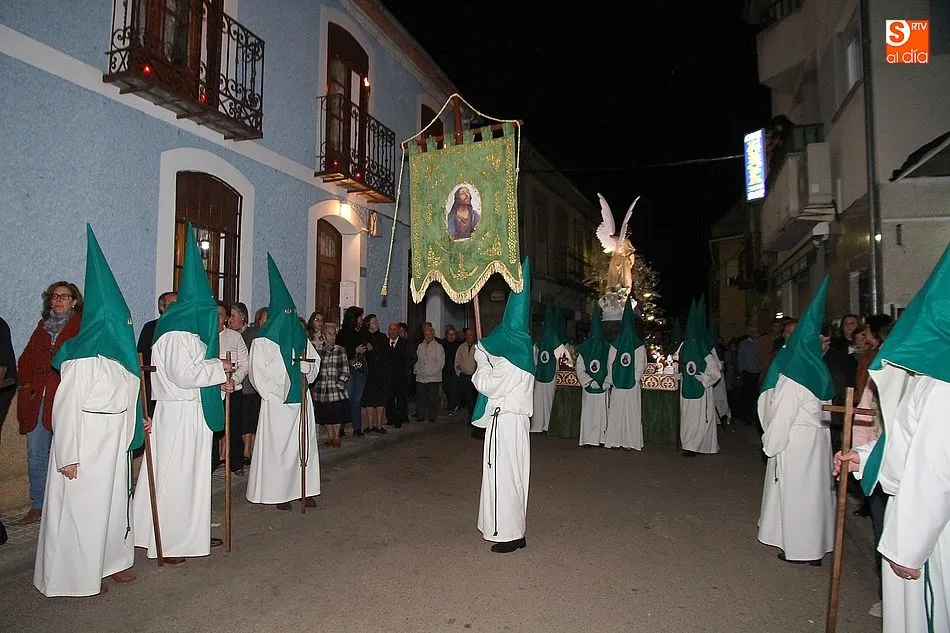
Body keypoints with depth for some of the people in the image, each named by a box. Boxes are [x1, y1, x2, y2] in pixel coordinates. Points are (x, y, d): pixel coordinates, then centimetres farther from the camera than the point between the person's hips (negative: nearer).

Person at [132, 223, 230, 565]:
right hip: (178, 414, -10)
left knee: (193, 473, 16)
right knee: (174, 476, -1)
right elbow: (184, 374, -25)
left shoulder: (188, 331, 14)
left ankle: (192, 533, 27)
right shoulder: (176, 334, -17)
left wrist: (219, 381, 5)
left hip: (193, 413, 10)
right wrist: (218, 367, -14)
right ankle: (168, 543, 10)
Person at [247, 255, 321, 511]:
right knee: (278, 446, -2)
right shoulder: (262, 341, -4)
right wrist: (278, 393, -8)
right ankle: (280, 493, 8)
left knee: (304, 443, 5)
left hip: (300, 399, 5)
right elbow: (258, 373, -6)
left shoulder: (300, 336, 11)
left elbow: (315, 361, 18)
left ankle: (304, 489, 13)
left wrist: (305, 367, -4)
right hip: (277, 402, -5)